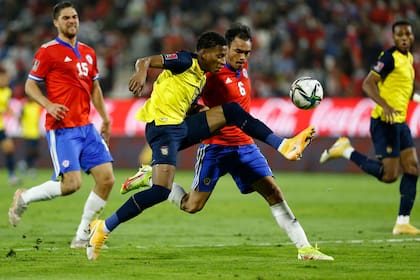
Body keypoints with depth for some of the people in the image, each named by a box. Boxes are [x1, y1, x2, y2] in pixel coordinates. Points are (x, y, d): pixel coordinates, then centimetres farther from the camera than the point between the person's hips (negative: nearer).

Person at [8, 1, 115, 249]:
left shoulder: (88, 52, 15)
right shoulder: (48, 52, -5)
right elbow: (30, 85, -4)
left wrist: (105, 119, 21)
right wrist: (49, 105, -20)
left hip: (87, 127, 7)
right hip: (62, 129, -7)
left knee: (107, 179, -3)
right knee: (72, 183, -16)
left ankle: (82, 236, 8)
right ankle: (24, 198, 10)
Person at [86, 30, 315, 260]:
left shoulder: (202, 77, 19)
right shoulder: (186, 61, -7)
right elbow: (144, 61, -16)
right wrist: (141, 73, -37)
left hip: (182, 127, 9)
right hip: (162, 127, -9)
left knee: (231, 111, 5)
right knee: (160, 191, -21)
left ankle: (283, 146, 1)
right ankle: (104, 228, -14)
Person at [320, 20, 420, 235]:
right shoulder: (390, 57, -15)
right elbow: (368, 84, -22)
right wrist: (386, 106, -33)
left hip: (399, 122, 9)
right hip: (384, 122, -9)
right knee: (389, 175, -10)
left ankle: (403, 222, 4)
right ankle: (346, 151, 5)